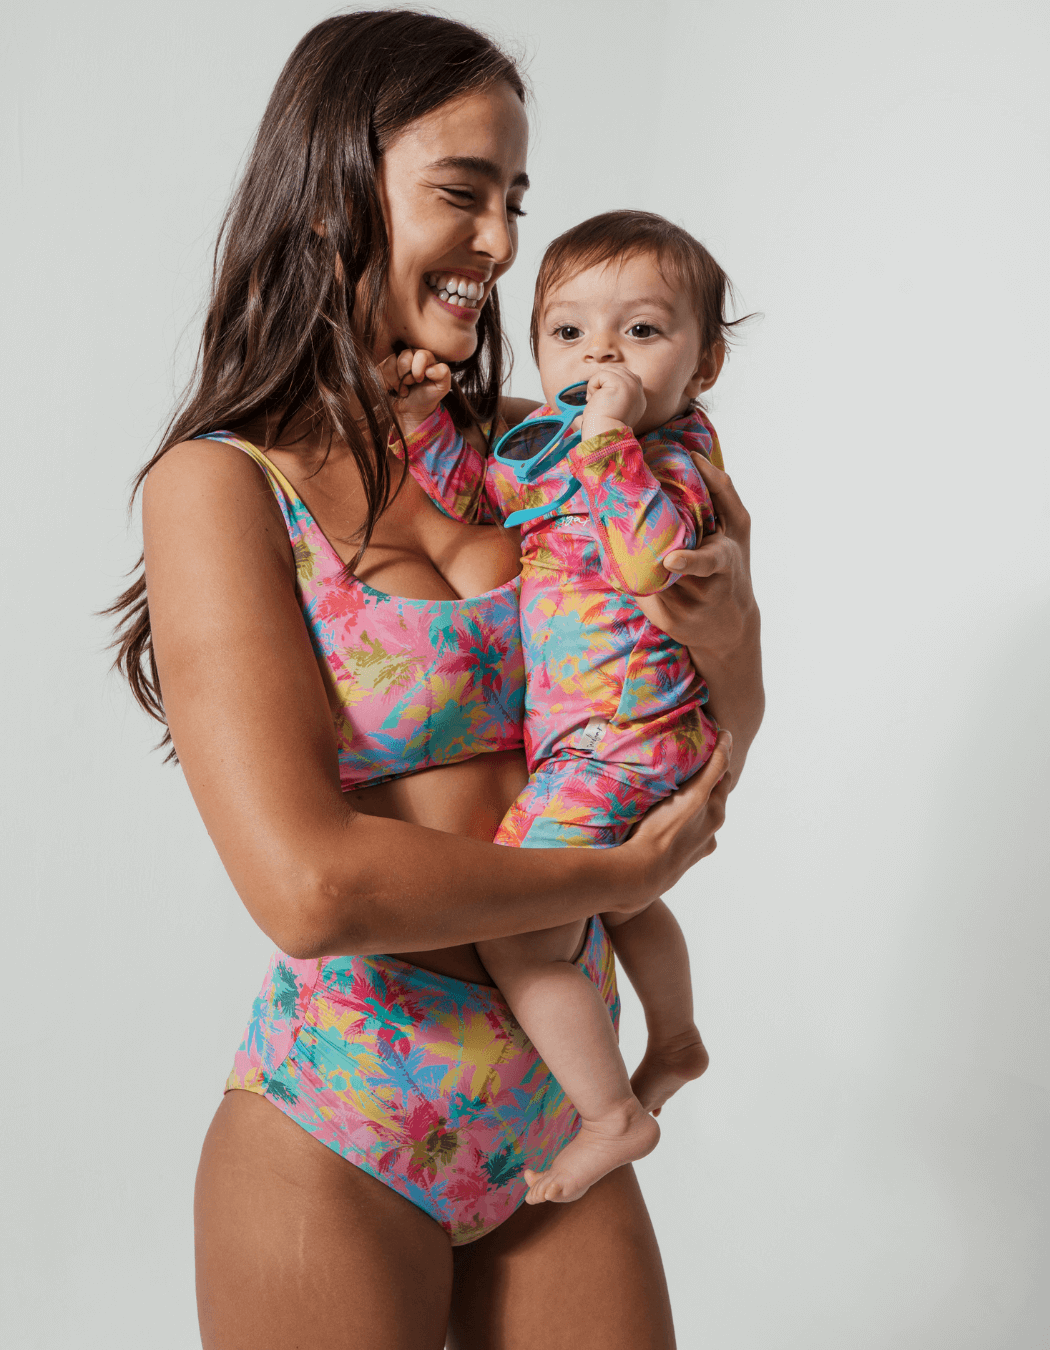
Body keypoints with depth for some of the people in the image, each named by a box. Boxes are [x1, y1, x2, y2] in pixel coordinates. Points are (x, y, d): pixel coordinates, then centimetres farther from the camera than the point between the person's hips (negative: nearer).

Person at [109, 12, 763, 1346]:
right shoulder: (221, 485, -12)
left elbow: (700, 766, 10)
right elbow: (313, 886, -22)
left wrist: (730, 638, -11)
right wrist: (620, 875, -14)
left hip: (563, 1121, 5)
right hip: (337, 1148, -4)